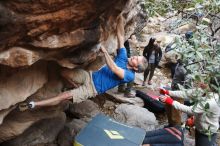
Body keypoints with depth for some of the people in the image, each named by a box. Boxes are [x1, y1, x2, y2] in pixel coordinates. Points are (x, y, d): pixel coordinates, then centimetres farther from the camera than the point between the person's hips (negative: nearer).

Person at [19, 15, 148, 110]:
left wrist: (104, 51, -30)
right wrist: (120, 18, -11)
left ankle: (32, 104, -13)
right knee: (64, 72, -12)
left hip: (93, 89, -6)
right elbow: (121, 35, -2)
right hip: (90, 77, 6)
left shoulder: (130, 76, -12)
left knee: (66, 96, -16)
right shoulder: (123, 58, 4)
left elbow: (113, 69, -30)